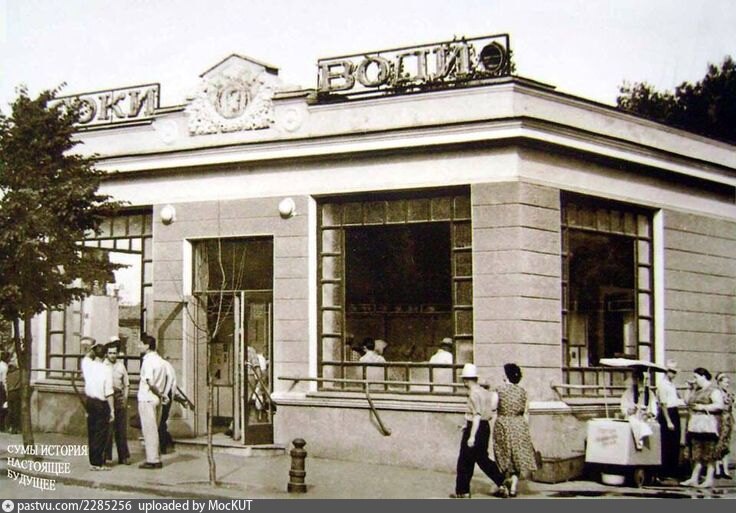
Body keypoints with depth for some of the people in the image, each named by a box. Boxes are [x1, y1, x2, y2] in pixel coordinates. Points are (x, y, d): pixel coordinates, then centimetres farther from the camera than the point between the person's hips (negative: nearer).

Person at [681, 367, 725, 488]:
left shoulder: (713, 390, -7)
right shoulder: (697, 391, 20)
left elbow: (719, 405, -19)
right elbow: (688, 403, 21)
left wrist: (703, 407, -16)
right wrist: (691, 389, 15)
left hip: (708, 427, -9)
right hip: (695, 426, 9)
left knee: (709, 454, -4)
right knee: (697, 454, 10)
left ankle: (709, 480, -2)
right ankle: (694, 478, 13)